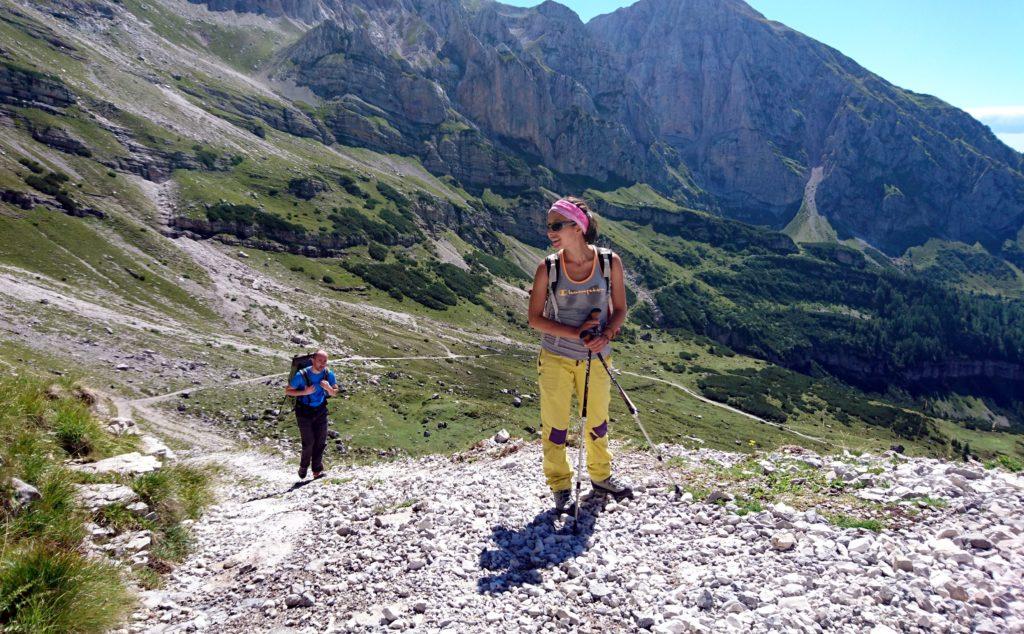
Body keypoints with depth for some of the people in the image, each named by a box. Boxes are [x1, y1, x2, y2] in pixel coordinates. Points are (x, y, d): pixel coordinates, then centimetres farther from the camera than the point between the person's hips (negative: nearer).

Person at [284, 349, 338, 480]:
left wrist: (328, 388, -21)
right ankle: (303, 467, 21)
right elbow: (287, 391, -10)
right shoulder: (301, 375, -20)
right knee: (309, 442, -4)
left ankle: (317, 470, 12)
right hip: (304, 412, -3)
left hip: (320, 411, 3)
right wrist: (304, 392, -25)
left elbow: (334, 393, 2)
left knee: (321, 442, 1)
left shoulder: (329, 374, -10)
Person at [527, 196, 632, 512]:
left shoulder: (610, 262, -10)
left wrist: (606, 335, -19)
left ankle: (601, 476, 41)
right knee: (555, 423, 7)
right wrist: (576, 333, -19)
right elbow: (535, 317, -8)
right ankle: (560, 486, 26)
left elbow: (619, 309, 0)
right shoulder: (547, 268, -12)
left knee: (597, 420, 18)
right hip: (556, 358, -1)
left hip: (596, 357, 1)